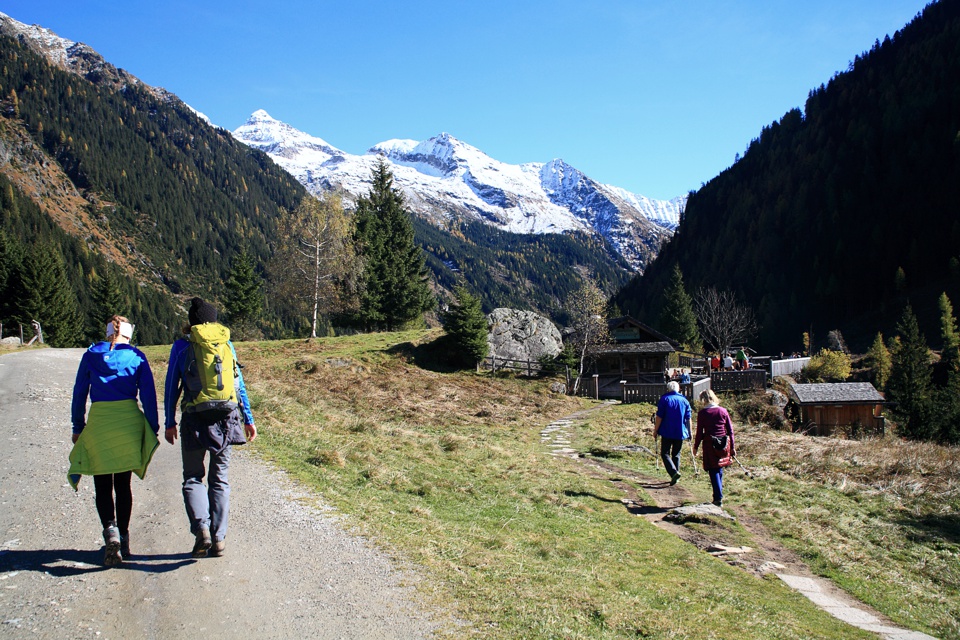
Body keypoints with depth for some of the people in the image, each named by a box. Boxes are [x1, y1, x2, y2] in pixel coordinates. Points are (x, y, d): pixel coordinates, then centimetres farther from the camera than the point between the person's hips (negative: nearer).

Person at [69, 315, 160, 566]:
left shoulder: (91, 355, 7)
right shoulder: (136, 356, 4)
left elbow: (79, 393, 8)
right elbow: (148, 395, 2)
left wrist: (77, 428, 14)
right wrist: (152, 430, 6)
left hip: (99, 421, -1)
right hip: (129, 422, 1)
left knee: (102, 485, 6)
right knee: (123, 483, 13)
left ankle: (110, 531, -16)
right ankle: (123, 539, 17)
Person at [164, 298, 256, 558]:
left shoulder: (181, 347, 2)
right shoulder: (226, 345, 8)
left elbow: (171, 386, 3)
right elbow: (239, 384, 9)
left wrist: (169, 422, 9)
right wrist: (248, 419, 15)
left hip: (194, 419, -2)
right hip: (226, 418, 2)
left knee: (192, 478, 9)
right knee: (220, 479, 12)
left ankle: (201, 529, -11)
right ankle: (219, 538, 10)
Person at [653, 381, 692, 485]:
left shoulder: (664, 399, -4)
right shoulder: (684, 400, 6)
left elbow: (659, 417, -8)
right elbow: (688, 418, 7)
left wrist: (655, 431, -2)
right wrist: (689, 433, 14)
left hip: (667, 433, -4)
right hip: (680, 433, 4)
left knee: (665, 453, 1)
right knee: (676, 455, 15)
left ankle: (674, 472, -20)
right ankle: (675, 477, 17)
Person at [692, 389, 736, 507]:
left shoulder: (702, 413, -7)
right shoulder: (723, 411, 3)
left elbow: (699, 432, -5)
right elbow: (730, 430, 5)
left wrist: (695, 447, 5)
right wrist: (732, 447, 11)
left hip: (710, 444, -4)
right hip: (724, 444, 4)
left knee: (713, 471, 1)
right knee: (719, 469, 17)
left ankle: (718, 498, -5)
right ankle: (719, 495, 26)